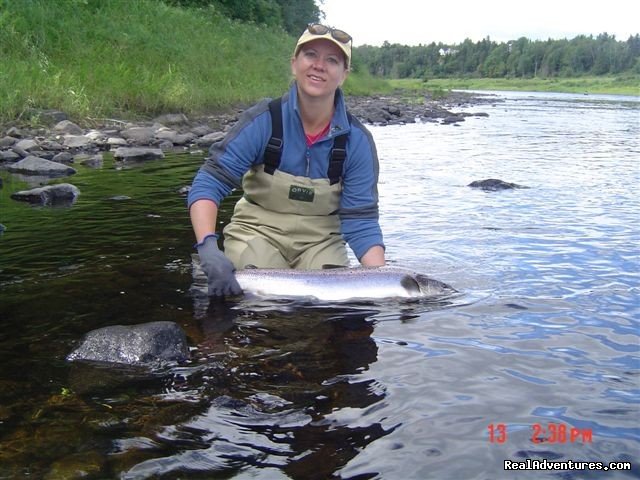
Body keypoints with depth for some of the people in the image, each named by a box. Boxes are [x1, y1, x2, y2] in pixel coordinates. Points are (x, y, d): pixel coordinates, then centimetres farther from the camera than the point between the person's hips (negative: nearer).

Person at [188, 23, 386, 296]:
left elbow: (360, 220, -10)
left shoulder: (357, 140, -10)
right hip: (259, 231, -1)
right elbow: (209, 182, -19)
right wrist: (208, 248, -36)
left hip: (321, 240, 2)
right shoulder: (264, 120, -15)